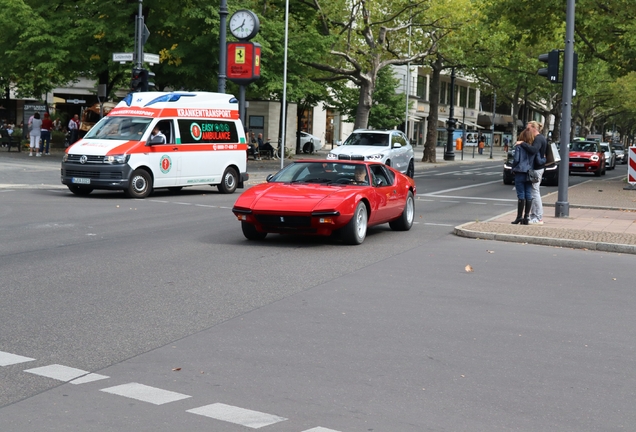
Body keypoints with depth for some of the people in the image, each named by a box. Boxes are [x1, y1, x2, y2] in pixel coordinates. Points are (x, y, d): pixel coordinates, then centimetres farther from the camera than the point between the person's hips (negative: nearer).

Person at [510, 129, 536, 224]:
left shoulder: (519, 146, -8)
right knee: (528, 195, 6)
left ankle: (519, 217, 0)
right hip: (530, 174, 4)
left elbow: (516, 159, -13)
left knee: (521, 195, -2)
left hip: (520, 173, -4)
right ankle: (526, 217, 8)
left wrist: (513, 168, 3)